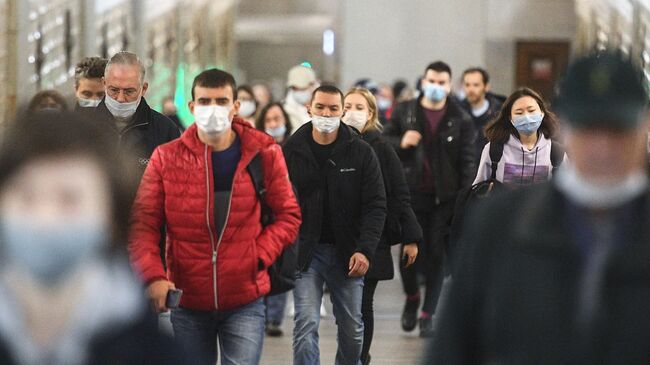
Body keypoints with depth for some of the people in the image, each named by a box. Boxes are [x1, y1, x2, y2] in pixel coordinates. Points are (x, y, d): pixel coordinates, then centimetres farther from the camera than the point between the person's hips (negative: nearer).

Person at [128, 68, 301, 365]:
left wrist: (261, 256, -10)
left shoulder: (265, 153, 0)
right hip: (187, 303, 1)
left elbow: (288, 215, 7)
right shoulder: (166, 158, -2)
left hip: (245, 299, -1)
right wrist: (153, 276, -19)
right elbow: (142, 223, -4)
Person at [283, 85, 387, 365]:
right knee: (306, 324, -10)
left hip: (347, 253, 1)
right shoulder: (292, 150, -2)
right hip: (305, 250, -1)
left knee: (352, 328, 10)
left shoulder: (361, 153, -1)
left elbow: (375, 205, -3)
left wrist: (365, 249, -15)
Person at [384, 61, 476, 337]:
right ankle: (412, 297, 27)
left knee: (436, 254, 0)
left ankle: (428, 312, 10)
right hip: (411, 193, 1)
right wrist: (400, 143, -10)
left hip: (444, 197, -1)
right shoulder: (403, 112, 6)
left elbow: (467, 162, 0)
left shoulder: (460, 120, 2)